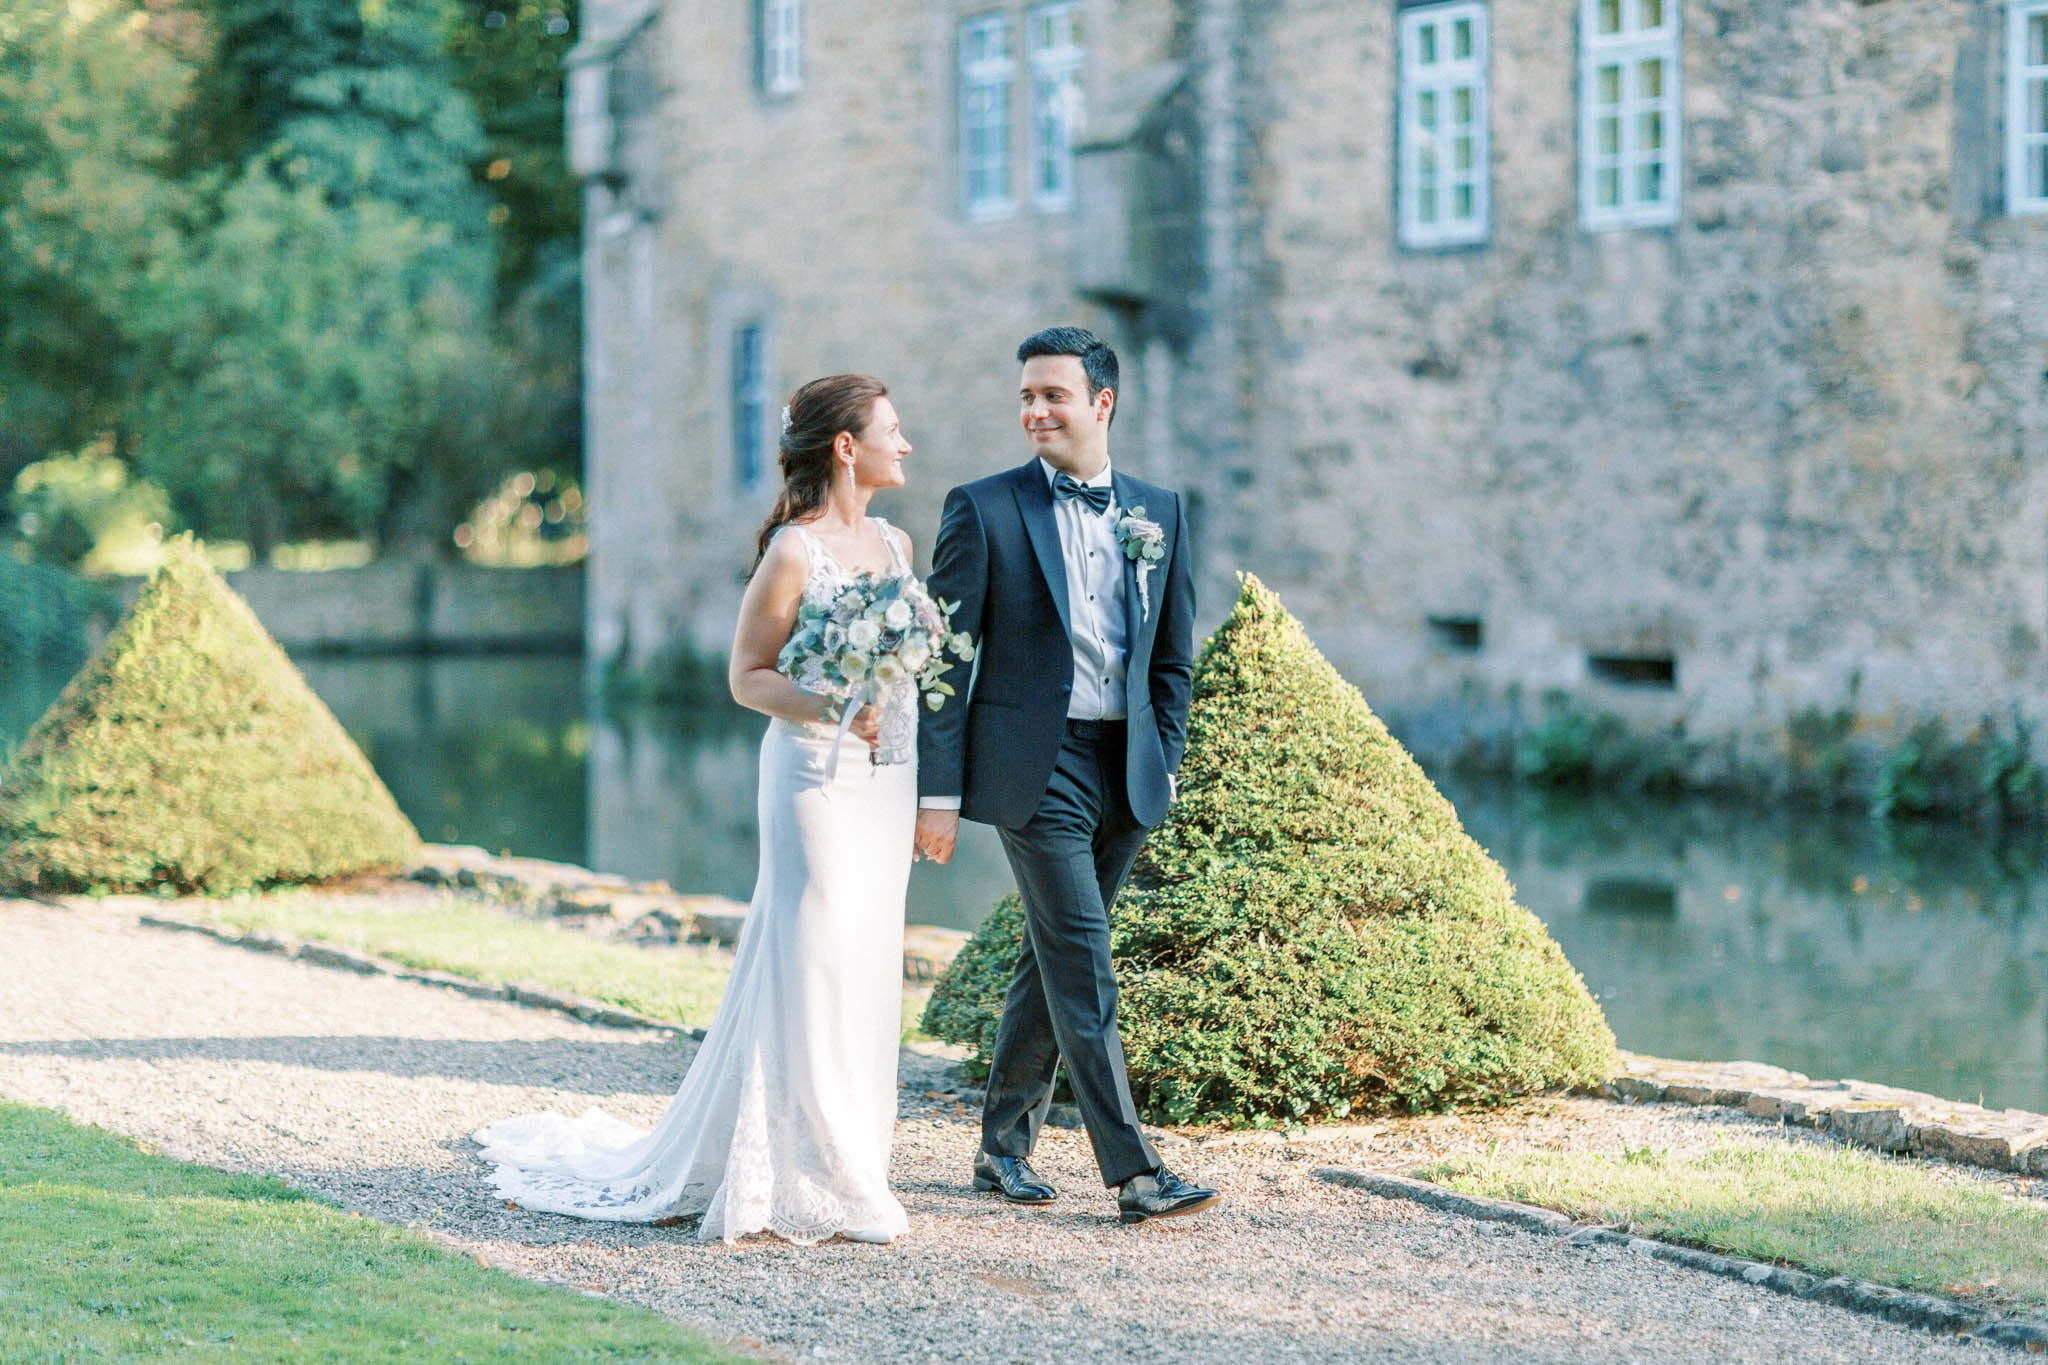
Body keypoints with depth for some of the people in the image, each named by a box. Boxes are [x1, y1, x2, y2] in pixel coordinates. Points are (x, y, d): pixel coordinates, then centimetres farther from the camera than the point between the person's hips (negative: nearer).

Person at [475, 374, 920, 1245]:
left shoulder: (894, 543, 12)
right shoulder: (795, 551, -10)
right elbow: (747, 676, -10)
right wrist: (830, 710, -24)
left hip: (885, 781, 7)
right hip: (817, 777, -7)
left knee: (866, 969, 9)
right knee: (813, 968, -7)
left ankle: (848, 1164, 16)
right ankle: (805, 1181, -2)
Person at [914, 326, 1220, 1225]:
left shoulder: (1159, 513, 10)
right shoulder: (984, 510, -2)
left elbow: (1173, 658, 16)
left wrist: (1161, 763, 7)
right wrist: (938, 790, -8)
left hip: (1125, 772, 5)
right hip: (1033, 769, -4)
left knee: (1053, 964, 12)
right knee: (1084, 969, -9)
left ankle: (1004, 1146, 24)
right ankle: (1133, 1172, -11)